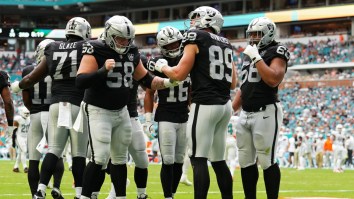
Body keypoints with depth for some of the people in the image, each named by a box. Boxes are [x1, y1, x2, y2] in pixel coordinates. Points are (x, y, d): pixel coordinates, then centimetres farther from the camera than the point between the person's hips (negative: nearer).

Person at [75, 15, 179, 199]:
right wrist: (103, 70, -36)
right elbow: (80, 82, -24)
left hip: (121, 111, 7)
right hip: (98, 111, -7)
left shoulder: (132, 53, 4)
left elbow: (146, 80, 15)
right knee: (100, 158, -15)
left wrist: (167, 83, -1)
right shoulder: (96, 52, -16)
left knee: (120, 158, 13)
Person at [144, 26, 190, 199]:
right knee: (168, 162, -9)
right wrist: (148, 118, -3)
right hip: (165, 118, -4)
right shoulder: (157, 64, -5)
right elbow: (149, 93, 1)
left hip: (184, 119, 4)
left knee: (179, 161, 7)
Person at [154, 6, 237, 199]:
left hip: (205, 104, -7)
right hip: (225, 104, 7)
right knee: (218, 159, 13)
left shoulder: (196, 38, -3)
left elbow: (179, 74, -7)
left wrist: (162, 67, 11)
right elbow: (233, 84, 18)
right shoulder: (225, 44, 17)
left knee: (198, 159, -8)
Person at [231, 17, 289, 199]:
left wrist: (256, 57, -17)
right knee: (246, 162, 9)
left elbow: (273, 80, -23)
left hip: (266, 113, -8)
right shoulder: (249, 54, 18)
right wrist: (230, 110, 19)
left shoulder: (276, 53, -5)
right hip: (245, 114, 8)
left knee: (267, 162, -7)